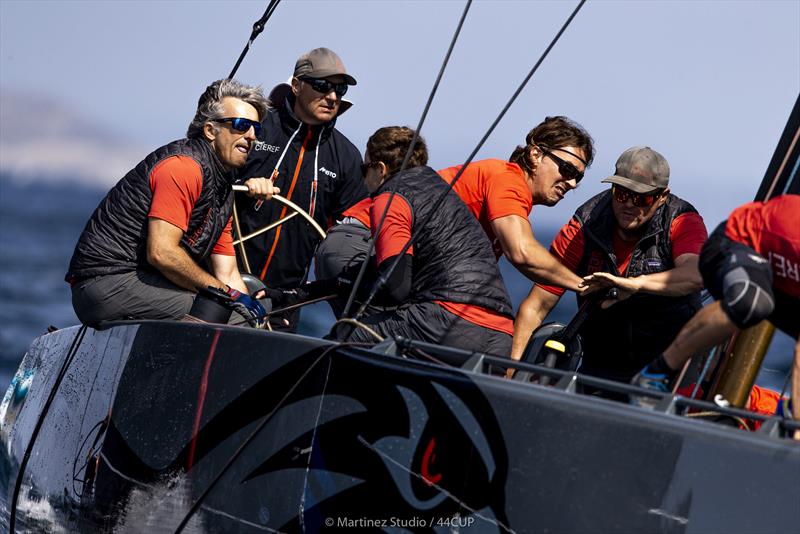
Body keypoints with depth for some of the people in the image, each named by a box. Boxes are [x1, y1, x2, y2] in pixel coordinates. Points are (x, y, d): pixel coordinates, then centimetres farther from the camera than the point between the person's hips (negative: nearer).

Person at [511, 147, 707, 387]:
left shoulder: (682, 222, -12)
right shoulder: (584, 227, -8)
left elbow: (696, 275, -35)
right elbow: (536, 306, -9)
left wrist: (635, 284, -49)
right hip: (601, 365, 2)